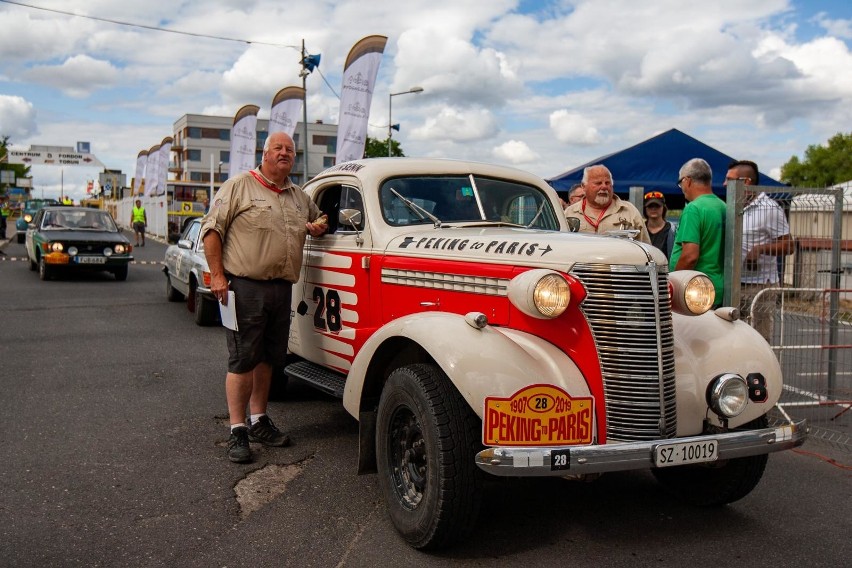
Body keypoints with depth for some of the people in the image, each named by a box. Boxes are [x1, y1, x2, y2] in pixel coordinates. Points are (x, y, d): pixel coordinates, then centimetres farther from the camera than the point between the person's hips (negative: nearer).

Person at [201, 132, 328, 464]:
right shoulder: (239, 187, -1)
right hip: (245, 287, -6)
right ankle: (237, 432, 3)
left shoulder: (300, 197, 17)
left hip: (282, 288, 6)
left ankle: (259, 421, 25)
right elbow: (211, 229, -4)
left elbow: (317, 219, 36)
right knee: (242, 361, -4)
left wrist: (317, 227, 10)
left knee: (268, 358, 12)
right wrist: (217, 275, -13)